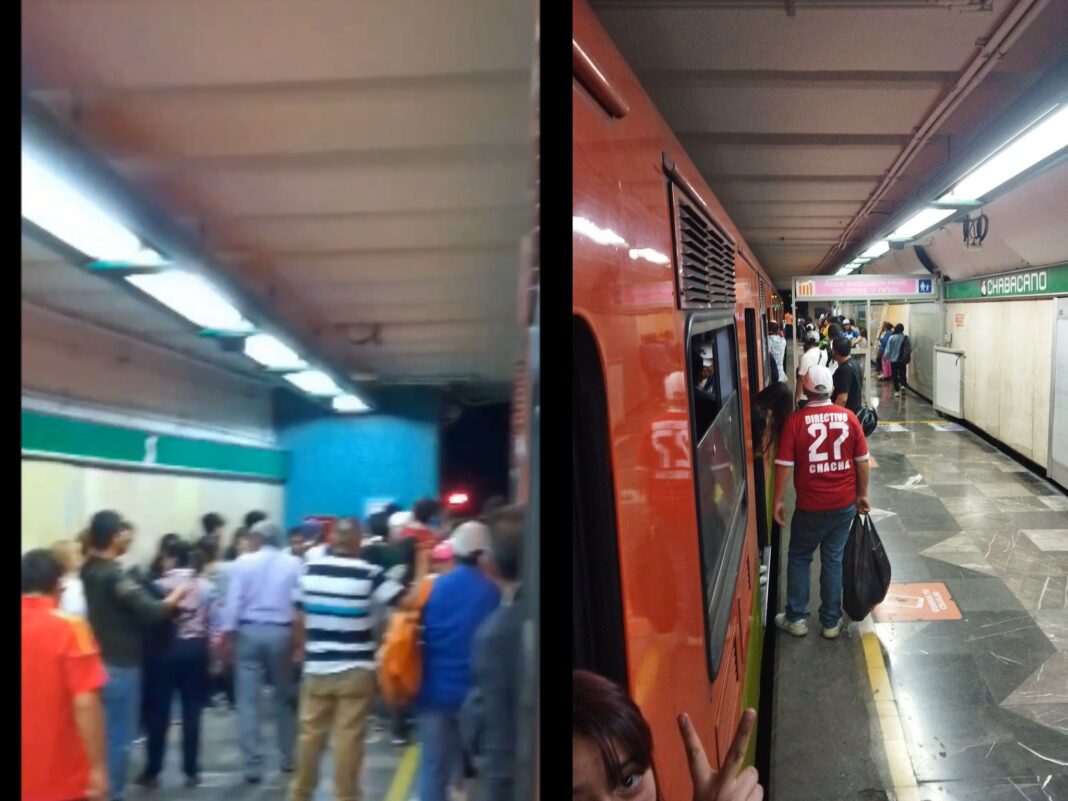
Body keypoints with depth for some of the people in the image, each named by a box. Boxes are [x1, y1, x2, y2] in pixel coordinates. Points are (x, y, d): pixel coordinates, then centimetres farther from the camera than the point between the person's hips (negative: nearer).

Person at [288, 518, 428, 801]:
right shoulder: (369, 574, -12)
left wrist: (301, 649, 24)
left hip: (317, 667, 4)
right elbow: (408, 601, -14)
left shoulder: (310, 570, 0)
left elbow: (299, 617, 8)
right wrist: (423, 565, -2)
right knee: (349, 737, 3)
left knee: (311, 733, 14)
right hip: (355, 669, -4)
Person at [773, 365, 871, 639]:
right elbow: (862, 460, 1)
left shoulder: (795, 421, -13)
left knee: (799, 557, 15)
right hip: (845, 504, 2)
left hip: (811, 506, -2)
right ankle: (831, 622, 19)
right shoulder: (848, 417, -4)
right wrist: (862, 494, 14)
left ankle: (796, 618, 19)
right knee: (833, 559, 14)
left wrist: (778, 500, -1)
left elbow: (785, 465, -12)